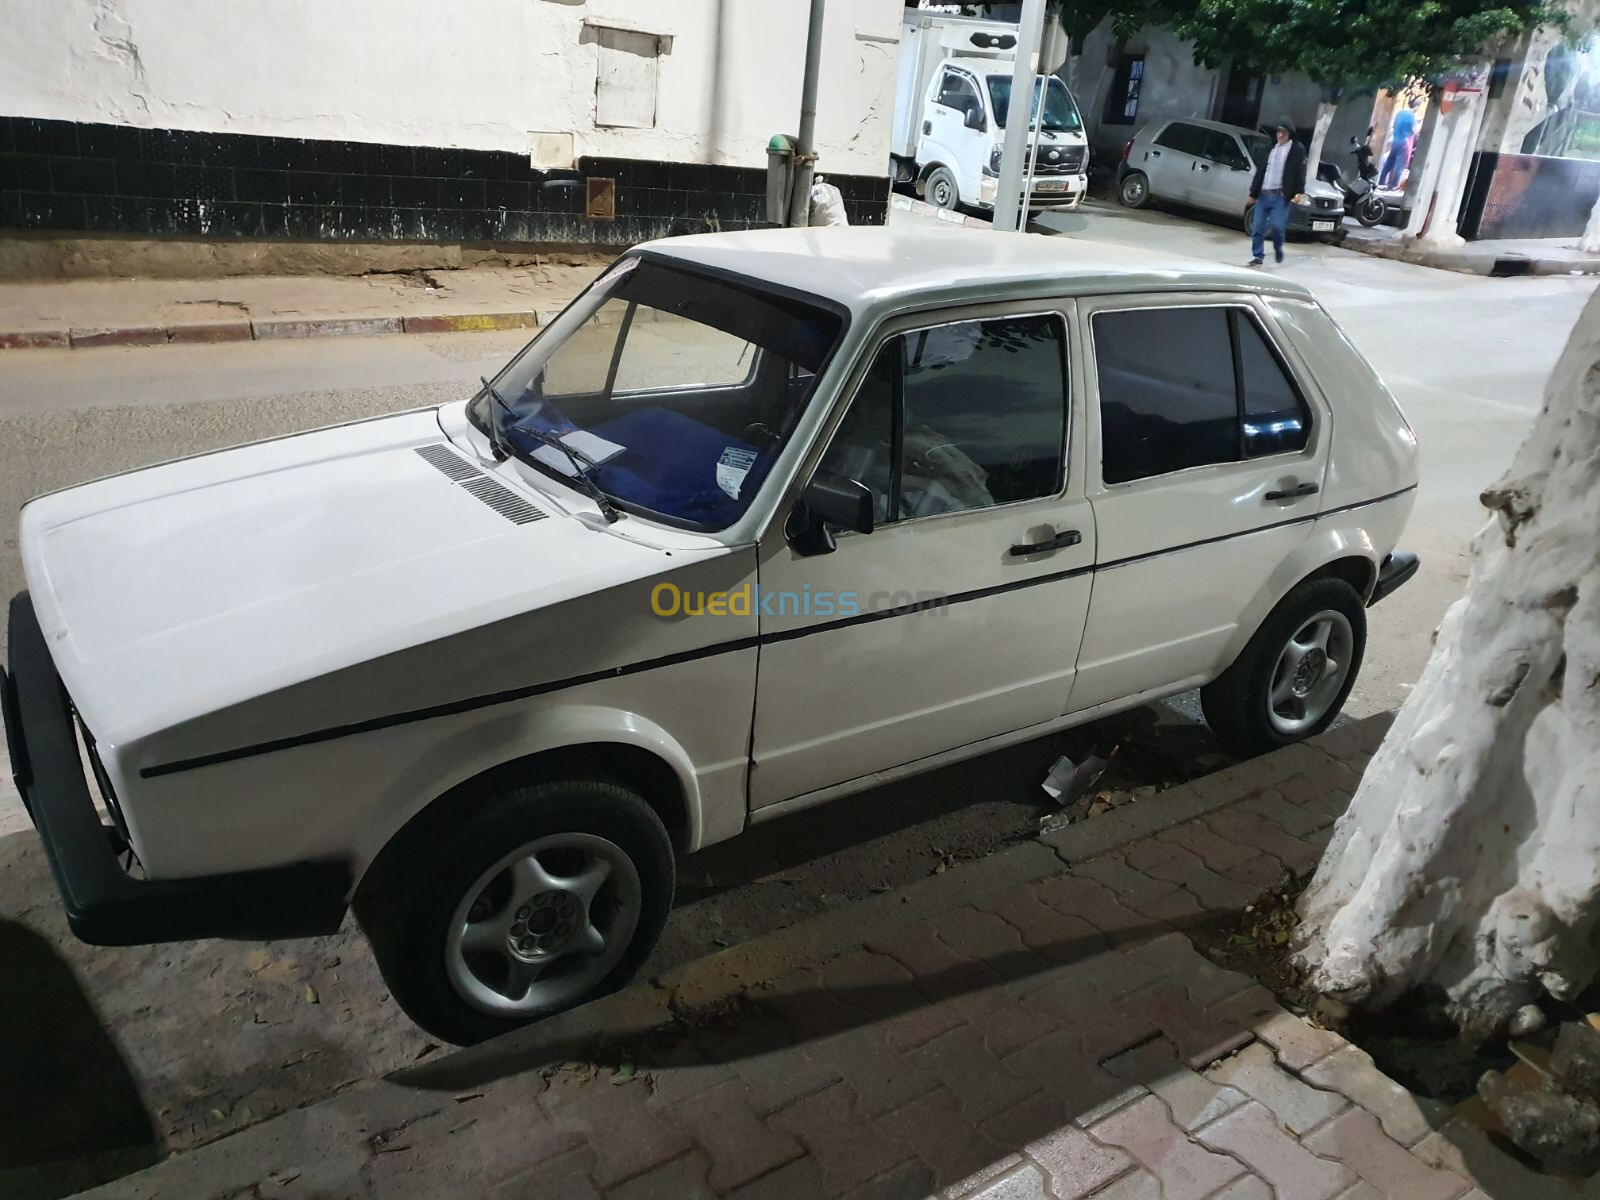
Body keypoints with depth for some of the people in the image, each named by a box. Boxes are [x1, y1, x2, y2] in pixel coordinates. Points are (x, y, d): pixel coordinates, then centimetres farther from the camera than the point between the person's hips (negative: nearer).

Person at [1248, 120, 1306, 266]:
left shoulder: (1297, 150, 3)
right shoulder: (1271, 149, 18)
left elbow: (1300, 172, -4)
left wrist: (1299, 191, -15)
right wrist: (1253, 192, 15)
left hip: (1280, 196, -5)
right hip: (1263, 194, 5)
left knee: (1277, 225, -14)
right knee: (1257, 227, 0)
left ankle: (1278, 248, 13)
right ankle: (1258, 256, 9)